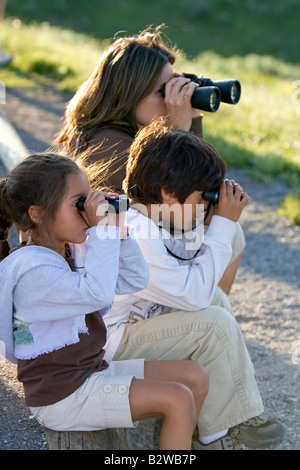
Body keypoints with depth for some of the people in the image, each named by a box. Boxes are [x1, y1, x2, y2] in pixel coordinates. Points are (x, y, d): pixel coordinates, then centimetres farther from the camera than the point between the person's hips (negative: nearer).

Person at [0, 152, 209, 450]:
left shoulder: (75, 250, 8)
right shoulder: (32, 268, -22)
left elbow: (134, 281, 11)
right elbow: (97, 293, -36)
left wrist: (118, 232, -3)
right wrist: (101, 230, -28)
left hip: (93, 369, 10)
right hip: (62, 393, -10)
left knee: (195, 377, 6)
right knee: (178, 400, -19)